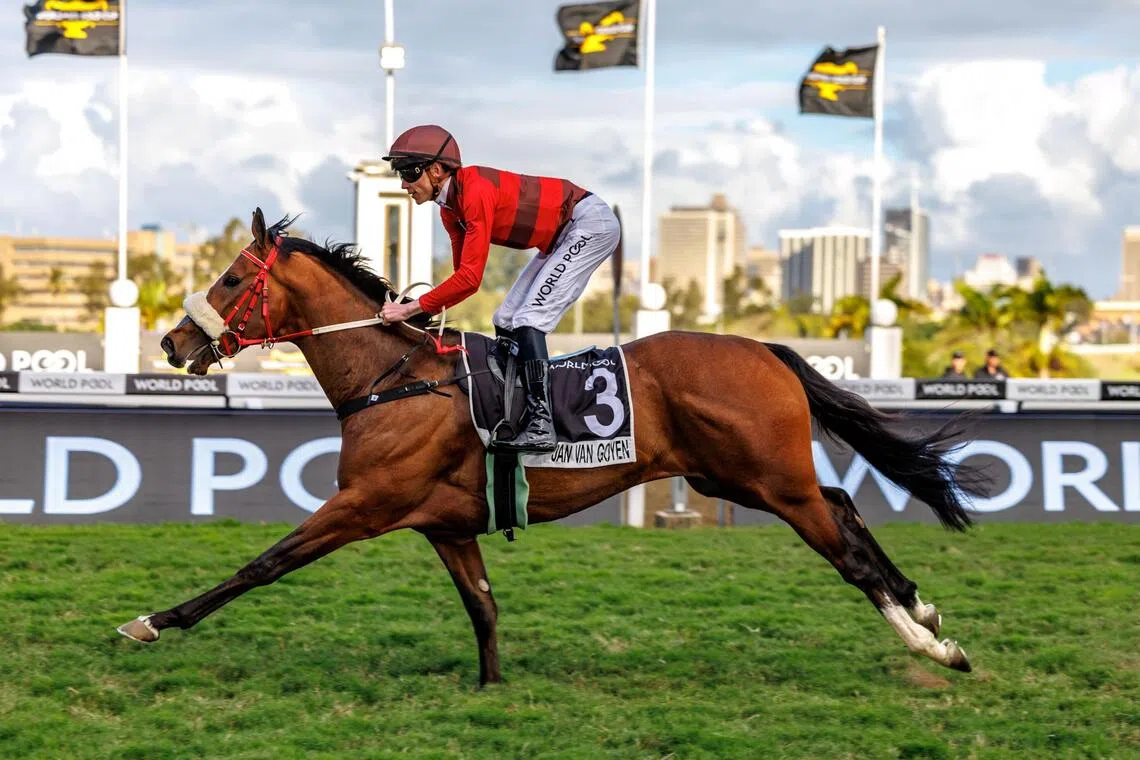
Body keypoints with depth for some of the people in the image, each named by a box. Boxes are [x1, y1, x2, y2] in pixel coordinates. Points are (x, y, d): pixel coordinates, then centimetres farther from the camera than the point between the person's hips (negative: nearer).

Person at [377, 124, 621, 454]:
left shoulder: (476, 191, -27)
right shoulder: (450, 207, 2)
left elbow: (470, 278, -31)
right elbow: (462, 271, 6)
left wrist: (411, 308, -28)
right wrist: (432, 310, -9)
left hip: (592, 224, -10)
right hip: (563, 235, 10)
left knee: (529, 318, -18)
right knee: (506, 321, 9)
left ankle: (540, 426, -23)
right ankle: (512, 415, 15)